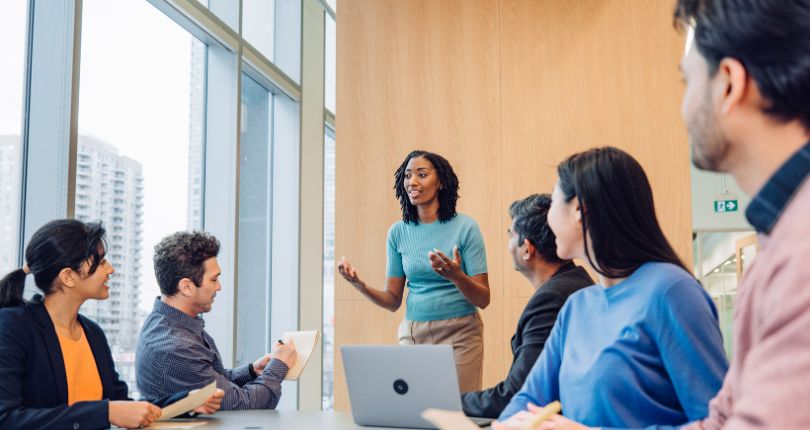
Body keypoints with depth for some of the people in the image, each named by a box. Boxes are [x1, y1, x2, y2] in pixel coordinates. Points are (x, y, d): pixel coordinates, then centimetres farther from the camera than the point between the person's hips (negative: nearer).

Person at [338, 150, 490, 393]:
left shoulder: (465, 227, -6)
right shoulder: (398, 232, 4)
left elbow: (483, 299, -7)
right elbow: (393, 301, 6)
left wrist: (456, 276, -26)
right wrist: (361, 286, -12)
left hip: (459, 335, -3)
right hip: (413, 335, 3)